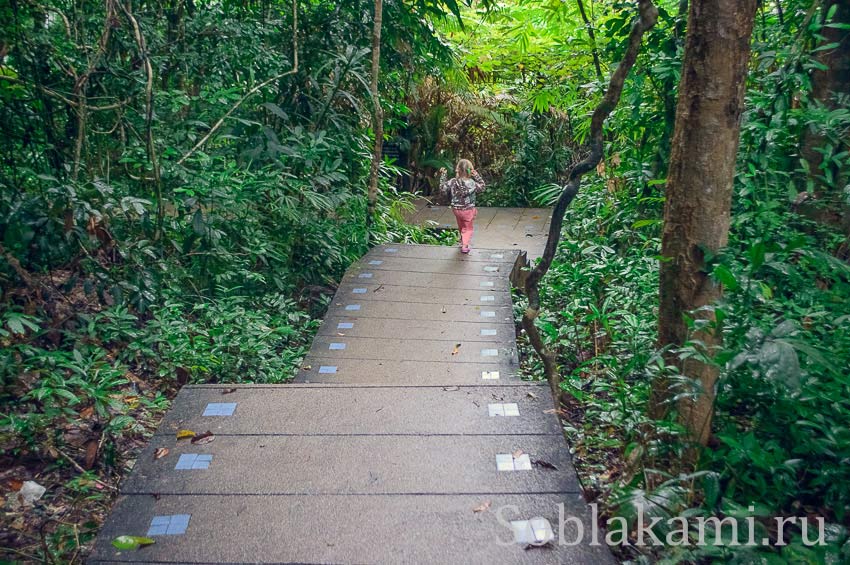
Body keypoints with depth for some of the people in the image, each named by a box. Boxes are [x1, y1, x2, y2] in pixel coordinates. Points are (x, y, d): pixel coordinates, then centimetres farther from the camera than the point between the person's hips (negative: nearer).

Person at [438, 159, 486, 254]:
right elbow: (482, 187, -6)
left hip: (456, 209, 3)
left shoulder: (453, 182, -16)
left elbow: (442, 189, -4)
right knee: (468, 228, 13)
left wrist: (442, 175, 0)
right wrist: (477, 176, -14)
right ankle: (464, 245, -2)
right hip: (468, 210, -3)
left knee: (461, 227, 27)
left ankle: (463, 240, 48)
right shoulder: (472, 183, -23)